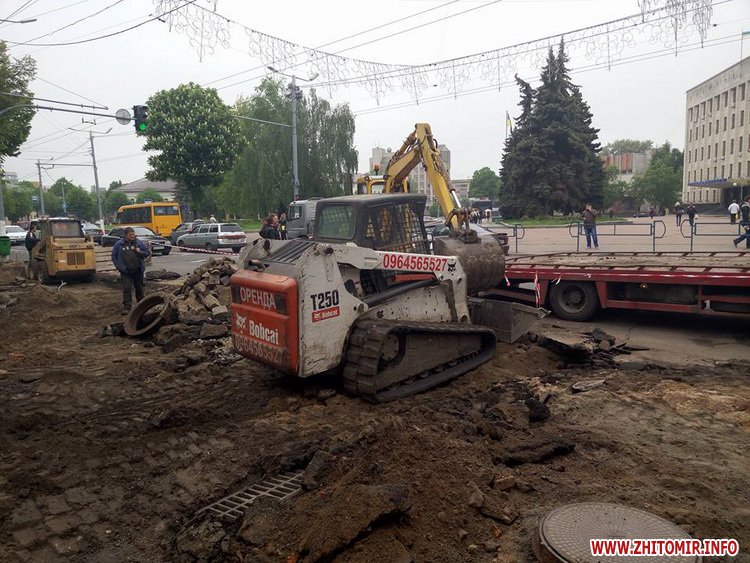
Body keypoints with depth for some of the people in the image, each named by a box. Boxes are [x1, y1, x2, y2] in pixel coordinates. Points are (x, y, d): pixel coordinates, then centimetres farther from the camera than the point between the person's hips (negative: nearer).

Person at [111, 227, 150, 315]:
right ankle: (127, 307, -8)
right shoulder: (119, 244, 0)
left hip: (138, 271, 2)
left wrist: (140, 252, -15)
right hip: (125, 272, -2)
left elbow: (147, 253, 6)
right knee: (127, 289, -9)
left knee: (139, 288, 14)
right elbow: (114, 257, 7)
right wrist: (119, 267, -2)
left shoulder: (139, 242, 2)